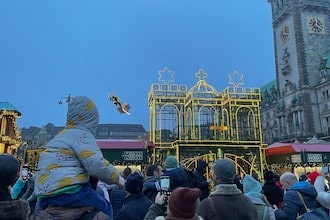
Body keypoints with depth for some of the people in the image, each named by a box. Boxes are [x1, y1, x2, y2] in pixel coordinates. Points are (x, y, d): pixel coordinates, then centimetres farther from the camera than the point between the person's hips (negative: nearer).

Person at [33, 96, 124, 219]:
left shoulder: (61, 136, 23)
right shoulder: (82, 134, -7)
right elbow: (96, 165, -18)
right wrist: (116, 178, -3)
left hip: (45, 196, 9)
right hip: (69, 192, -8)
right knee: (105, 208, 10)